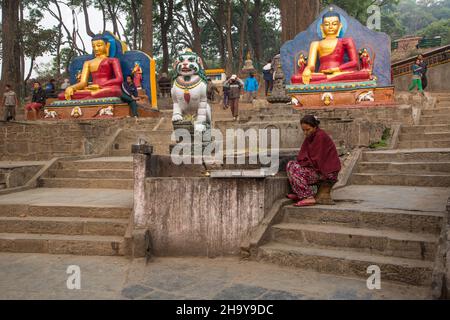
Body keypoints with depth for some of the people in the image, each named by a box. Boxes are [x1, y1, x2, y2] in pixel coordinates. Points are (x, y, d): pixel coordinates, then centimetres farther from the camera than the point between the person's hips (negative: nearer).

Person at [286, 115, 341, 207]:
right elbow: (302, 155, 10)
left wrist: (302, 162, -8)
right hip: (320, 167, 10)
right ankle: (300, 194, 4)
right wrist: (301, 161, -10)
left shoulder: (320, 136, -18)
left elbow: (316, 160, -21)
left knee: (294, 169, -17)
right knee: (291, 164, 9)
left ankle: (308, 197, -20)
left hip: (327, 172, -10)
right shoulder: (310, 136, 8)